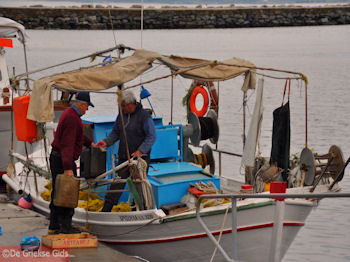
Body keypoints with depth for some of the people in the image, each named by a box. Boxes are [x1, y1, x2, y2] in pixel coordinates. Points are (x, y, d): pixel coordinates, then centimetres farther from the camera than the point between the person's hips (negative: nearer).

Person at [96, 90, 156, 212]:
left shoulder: (144, 116, -10)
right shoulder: (121, 115, 9)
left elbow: (151, 137, -13)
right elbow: (115, 133, 17)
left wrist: (141, 150, -24)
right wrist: (106, 142, -2)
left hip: (139, 158, -5)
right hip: (123, 158, 5)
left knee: (138, 186, -3)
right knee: (116, 185, 6)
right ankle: (105, 212, 10)